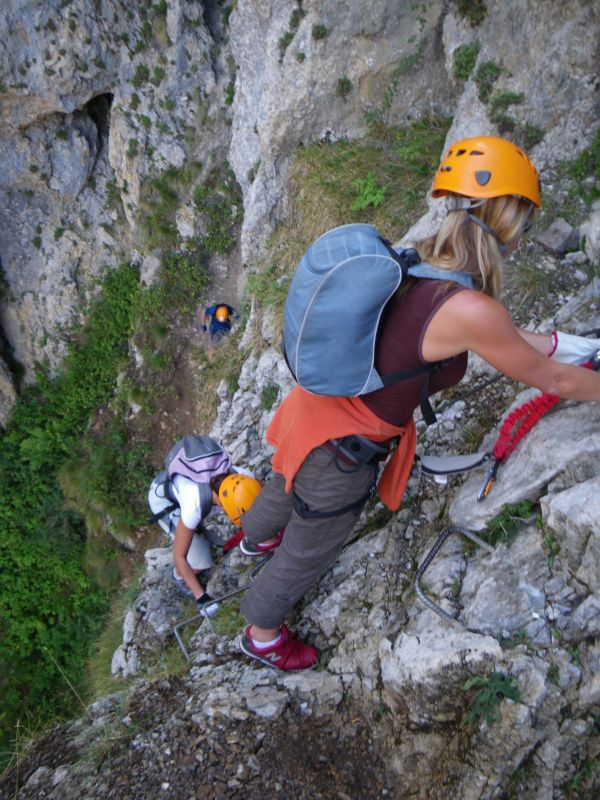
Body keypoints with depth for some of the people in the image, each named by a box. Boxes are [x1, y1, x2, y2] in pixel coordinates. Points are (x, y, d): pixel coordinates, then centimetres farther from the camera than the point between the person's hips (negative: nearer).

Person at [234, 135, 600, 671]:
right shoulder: (467, 308, -29)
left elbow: (499, 336, 9)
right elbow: (551, 379, -12)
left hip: (315, 405, 8)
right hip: (339, 454, -7)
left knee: (288, 486, 39)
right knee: (305, 557, 21)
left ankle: (255, 536, 74)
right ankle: (262, 635, 51)